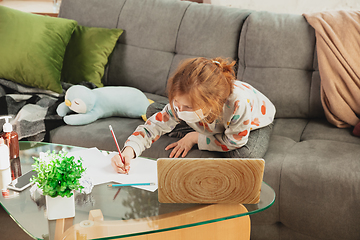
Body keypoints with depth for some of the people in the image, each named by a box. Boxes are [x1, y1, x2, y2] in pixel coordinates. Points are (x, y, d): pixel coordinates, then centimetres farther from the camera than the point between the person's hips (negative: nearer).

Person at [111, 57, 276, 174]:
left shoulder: (238, 103, -49)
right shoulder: (181, 104, -35)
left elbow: (234, 142, -33)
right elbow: (153, 127, -26)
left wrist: (195, 138, -29)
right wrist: (129, 150, -45)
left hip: (255, 121, -3)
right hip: (214, 126, 3)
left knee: (247, 154, -40)